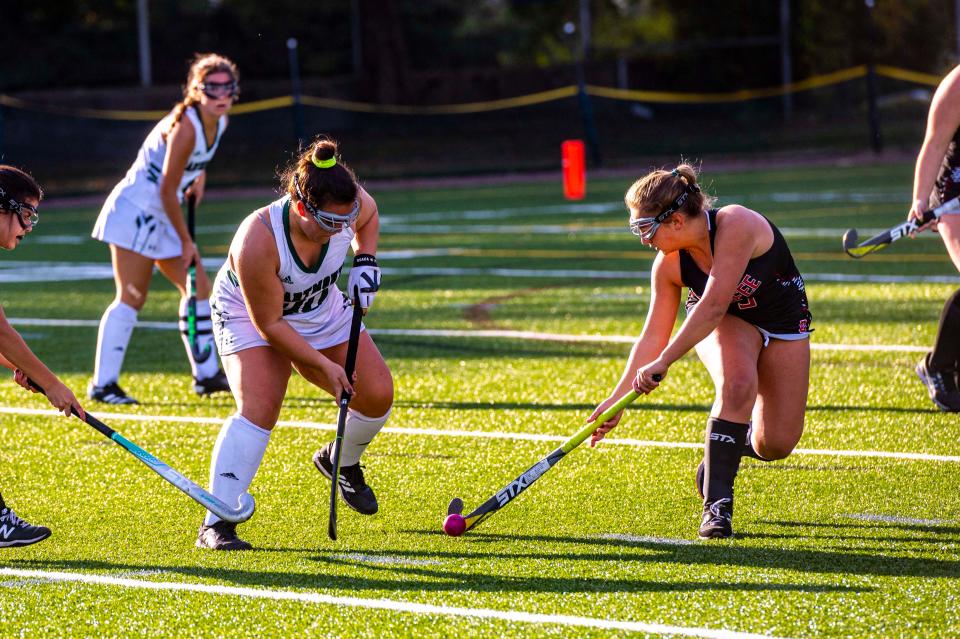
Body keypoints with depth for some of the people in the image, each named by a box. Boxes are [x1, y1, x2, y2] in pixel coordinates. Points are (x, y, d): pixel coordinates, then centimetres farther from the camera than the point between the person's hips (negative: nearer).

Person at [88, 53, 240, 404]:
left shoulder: (218, 123, 2)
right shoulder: (185, 127, -24)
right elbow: (167, 191, -22)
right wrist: (186, 241, -15)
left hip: (162, 216, 9)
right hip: (135, 212, -9)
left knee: (199, 287, 9)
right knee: (132, 297, -11)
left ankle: (206, 375, 19)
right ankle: (102, 385, -9)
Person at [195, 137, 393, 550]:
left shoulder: (350, 206, -26)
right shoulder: (257, 241, -41)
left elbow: (369, 217, 4)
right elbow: (269, 324, -29)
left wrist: (366, 261, -11)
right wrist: (322, 365, -26)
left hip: (323, 311, 6)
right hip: (249, 315, -6)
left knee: (377, 394, -4)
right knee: (259, 407, -27)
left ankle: (343, 462, 29)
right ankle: (215, 524, -27)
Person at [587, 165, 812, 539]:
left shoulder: (735, 226, -36)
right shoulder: (669, 265, -19)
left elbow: (713, 306, -39)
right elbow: (654, 335, -11)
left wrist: (663, 363, -37)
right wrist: (618, 398, -15)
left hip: (783, 321, -2)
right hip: (727, 322, 2)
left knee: (776, 445, -8)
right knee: (737, 383, -34)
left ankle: (726, 449, 27)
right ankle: (716, 503, -26)